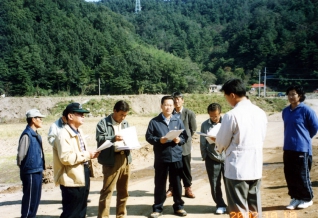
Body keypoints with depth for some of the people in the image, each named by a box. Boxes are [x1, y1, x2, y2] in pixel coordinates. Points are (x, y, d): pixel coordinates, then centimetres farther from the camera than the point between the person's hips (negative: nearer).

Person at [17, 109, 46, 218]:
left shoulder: (36, 134, 10)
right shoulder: (27, 135, -17)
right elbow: (20, 155, -16)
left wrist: (41, 166, 11)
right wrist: (24, 168, -2)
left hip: (37, 171, 9)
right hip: (31, 172, -9)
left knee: (36, 198, 16)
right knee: (30, 198, 1)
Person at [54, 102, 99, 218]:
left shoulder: (79, 132, 12)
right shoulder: (64, 135, -18)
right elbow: (66, 158, -27)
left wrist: (90, 155, 2)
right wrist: (87, 155, -20)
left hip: (83, 177, 9)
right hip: (72, 180, -9)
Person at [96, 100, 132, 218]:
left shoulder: (125, 123, 18)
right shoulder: (103, 123, -4)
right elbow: (100, 139, -15)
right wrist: (113, 138, -29)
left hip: (125, 159, 6)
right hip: (111, 160, -6)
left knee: (123, 190, 15)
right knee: (107, 190, -6)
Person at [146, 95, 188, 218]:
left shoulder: (178, 121, 6)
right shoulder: (154, 122, -1)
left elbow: (185, 136, 7)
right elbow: (148, 137, -3)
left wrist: (179, 140, -13)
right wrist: (159, 140, -18)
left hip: (176, 157, 2)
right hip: (161, 158, -2)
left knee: (177, 183, 12)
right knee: (159, 184, 8)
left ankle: (178, 207, 27)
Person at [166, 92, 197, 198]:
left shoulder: (189, 113, -2)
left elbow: (193, 129, 2)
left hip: (185, 145, -2)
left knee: (186, 168, 6)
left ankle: (188, 189, 16)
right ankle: (172, 188, 20)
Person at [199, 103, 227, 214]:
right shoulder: (205, 125, 0)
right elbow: (203, 143, 4)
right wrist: (204, 156, 2)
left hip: (227, 158, -1)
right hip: (212, 159, 1)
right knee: (215, 185, 9)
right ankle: (220, 205, 26)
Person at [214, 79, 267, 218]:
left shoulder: (232, 115, -16)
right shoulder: (261, 113, 2)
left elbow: (222, 143, -7)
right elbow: (262, 138, 12)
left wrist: (218, 146, 15)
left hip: (237, 169, -6)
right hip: (256, 167, 6)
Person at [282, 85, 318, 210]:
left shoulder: (306, 110, -11)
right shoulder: (286, 111, 8)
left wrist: (305, 138, 9)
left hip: (302, 149, -6)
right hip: (288, 148, 6)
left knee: (302, 175, 3)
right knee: (289, 175, 9)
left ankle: (307, 199, 21)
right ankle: (295, 198, 23)